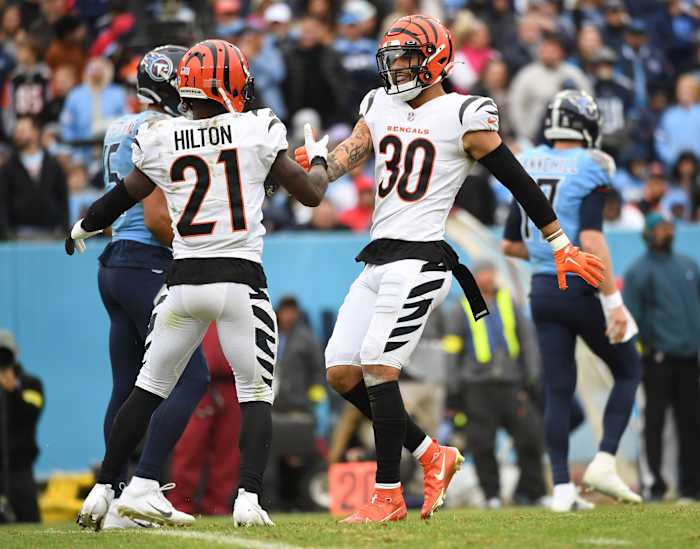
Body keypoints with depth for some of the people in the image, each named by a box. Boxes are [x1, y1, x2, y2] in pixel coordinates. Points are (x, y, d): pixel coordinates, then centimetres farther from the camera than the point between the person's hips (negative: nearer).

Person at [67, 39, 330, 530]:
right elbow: (311, 194, 4)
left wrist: (82, 229, 37)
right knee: (256, 395, 6)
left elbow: (122, 198, 17)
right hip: (241, 281, -2)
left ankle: (103, 491, 15)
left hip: (183, 282, 2)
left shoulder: (160, 140, 2)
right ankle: (248, 499, -9)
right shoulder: (258, 131, -3)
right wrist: (320, 156, 27)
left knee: (148, 390, 14)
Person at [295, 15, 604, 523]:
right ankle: (433, 455, 16)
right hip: (379, 259, 8)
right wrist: (312, 165, -20)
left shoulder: (462, 117, -4)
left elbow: (519, 182, -1)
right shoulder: (380, 106, 16)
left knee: (378, 367, -15)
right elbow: (347, 156, 3)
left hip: (420, 259, -8)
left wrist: (562, 246, 2)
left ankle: (389, 496, -9)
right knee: (342, 373, 3)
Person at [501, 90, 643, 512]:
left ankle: (563, 488, 3)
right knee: (628, 370, 12)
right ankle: (604, 462, -2)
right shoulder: (587, 171, -12)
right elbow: (591, 240, -22)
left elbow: (510, 244, 15)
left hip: (543, 289, 6)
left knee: (558, 389, 7)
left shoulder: (530, 171, 9)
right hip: (580, 288, -6)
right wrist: (614, 301, -21)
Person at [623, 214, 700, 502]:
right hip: (658, 357, -5)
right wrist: (644, 346, -13)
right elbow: (631, 317, -4)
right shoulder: (638, 271, 0)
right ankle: (655, 483, -4)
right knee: (655, 420, -5)